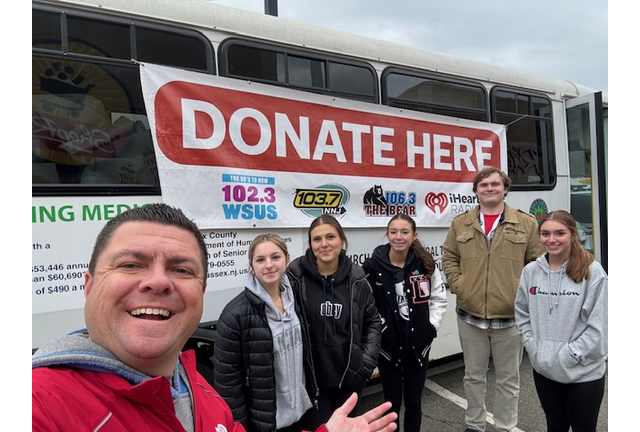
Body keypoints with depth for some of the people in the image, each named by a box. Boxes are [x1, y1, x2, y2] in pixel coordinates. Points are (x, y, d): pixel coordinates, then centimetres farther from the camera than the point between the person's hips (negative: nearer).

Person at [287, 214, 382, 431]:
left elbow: (372, 321, 8)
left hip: (350, 375, 4)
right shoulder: (296, 275, -13)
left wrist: (367, 361, 1)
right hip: (310, 376, -3)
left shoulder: (356, 278, -3)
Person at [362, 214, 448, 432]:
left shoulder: (425, 264, -4)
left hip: (418, 344, 3)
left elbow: (439, 299, 6)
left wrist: (431, 327, -1)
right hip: (387, 345, -2)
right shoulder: (372, 267, -15)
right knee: (392, 402, 13)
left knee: (414, 400, 17)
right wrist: (378, 331, -11)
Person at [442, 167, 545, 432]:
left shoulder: (526, 223, 1)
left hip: (510, 316, -1)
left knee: (508, 379, 13)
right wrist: (458, 285, -4)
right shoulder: (460, 223, 5)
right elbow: (448, 257, 9)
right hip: (470, 315, 2)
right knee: (474, 376, 16)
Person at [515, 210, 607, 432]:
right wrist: (533, 347, -2)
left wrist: (569, 356, -15)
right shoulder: (531, 271, -1)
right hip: (543, 368, 4)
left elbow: (598, 325, -13)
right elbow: (522, 315, 7)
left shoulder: (592, 271, -12)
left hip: (584, 371, -3)